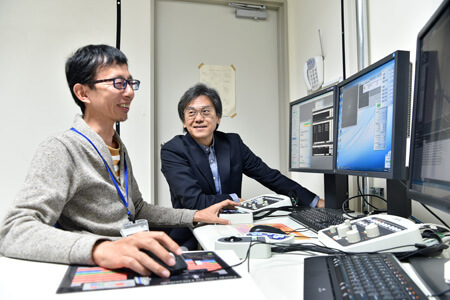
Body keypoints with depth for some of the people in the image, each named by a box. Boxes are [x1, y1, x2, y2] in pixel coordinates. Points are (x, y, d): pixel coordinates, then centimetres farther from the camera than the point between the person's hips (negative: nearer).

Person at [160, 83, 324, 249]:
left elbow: (270, 176, 8)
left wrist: (315, 201, 6)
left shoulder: (233, 142, 4)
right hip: (191, 240, -3)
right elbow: (193, 201, -18)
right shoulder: (172, 151, -9)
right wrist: (235, 199, -7)